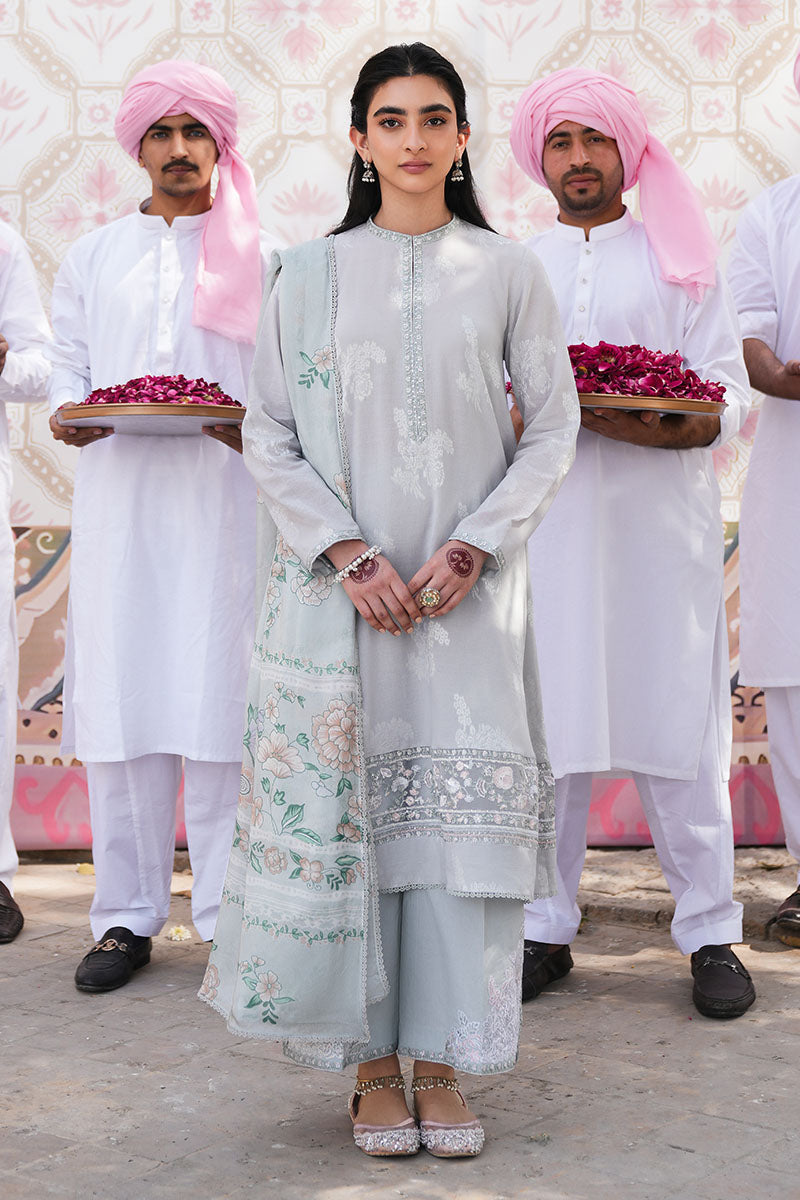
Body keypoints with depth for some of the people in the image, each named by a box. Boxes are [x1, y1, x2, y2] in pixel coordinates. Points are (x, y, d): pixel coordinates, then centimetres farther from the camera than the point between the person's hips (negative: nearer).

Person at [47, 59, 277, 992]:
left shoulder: (262, 259, 11)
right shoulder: (90, 258, 18)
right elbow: (67, 369, 14)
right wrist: (65, 416, -7)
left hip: (226, 503, -2)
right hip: (119, 502, 2)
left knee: (219, 703, -4)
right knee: (120, 704, 1)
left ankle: (230, 914, 5)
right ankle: (126, 916, 10)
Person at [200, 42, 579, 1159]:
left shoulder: (507, 271, 6)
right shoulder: (312, 274, 5)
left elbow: (553, 427, 5)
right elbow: (268, 436, 4)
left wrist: (471, 549, -7)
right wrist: (350, 554, -8)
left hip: (471, 583, 0)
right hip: (340, 585, 0)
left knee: (461, 806, -2)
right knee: (342, 803, -1)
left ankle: (441, 1059, 11)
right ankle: (372, 1059, 13)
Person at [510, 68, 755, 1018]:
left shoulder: (681, 262, 8)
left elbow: (726, 405, 0)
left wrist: (639, 426, -18)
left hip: (659, 522, -1)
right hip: (546, 529, 2)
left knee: (676, 725, -1)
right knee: (546, 730, 2)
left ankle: (710, 931, 10)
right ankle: (545, 928, 14)